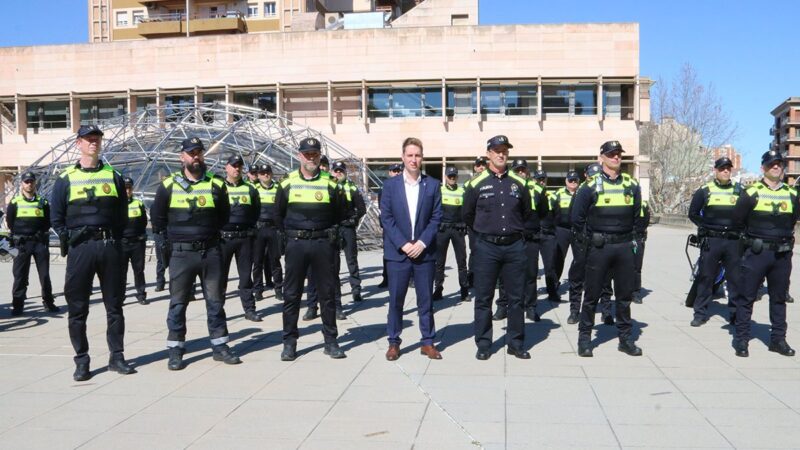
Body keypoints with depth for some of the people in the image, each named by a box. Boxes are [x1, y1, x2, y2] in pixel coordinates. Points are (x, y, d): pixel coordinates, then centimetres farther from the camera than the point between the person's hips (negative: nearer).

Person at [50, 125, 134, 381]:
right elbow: (57, 217, 6)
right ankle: (81, 360, 12)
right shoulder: (66, 179, 5)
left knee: (114, 304, 6)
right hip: (80, 248, -1)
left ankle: (116, 357, 15)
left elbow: (122, 213, 11)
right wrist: (69, 240, -2)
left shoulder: (113, 176, 10)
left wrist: (114, 238, 3)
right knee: (77, 307, 2)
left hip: (110, 246, 2)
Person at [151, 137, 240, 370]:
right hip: (181, 254, -1)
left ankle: (219, 345, 18)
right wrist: (175, 236, 9)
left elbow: (224, 215, 15)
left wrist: (209, 231, 9)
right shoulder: (168, 185, 1)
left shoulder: (216, 184, 3)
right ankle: (175, 349, 14)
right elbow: (157, 218, 10)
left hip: (211, 252, 1)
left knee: (216, 300, 8)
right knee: (178, 302, 5)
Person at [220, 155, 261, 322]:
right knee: (221, 274, 3)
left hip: (245, 238, 2)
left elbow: (256, 211, 14)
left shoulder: (250, 189, 9)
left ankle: (249, 309, 13)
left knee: (246, 275, 7)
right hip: (223, 237, -2)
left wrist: (249, 227, 5)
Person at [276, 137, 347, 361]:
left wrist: (327, 233, 8)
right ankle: (289, 342, 14)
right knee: (291, 294, 4)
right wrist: (291, 234, 11)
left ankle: (331, 341, 14)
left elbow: (339, 214, 12)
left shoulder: (330, 184, 1)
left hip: (323, 244, 0)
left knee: (327, 293, 5)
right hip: (296, 244, 1)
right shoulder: (287, 183, 3)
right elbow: (278, 215, 14)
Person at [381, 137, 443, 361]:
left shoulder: (433, 185, 4)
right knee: (395, 300, 4)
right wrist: (403, 244, -11)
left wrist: (422, 243, -10)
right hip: (397, 252, 0)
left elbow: (436, 218, 1)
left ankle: (428, 342, 17)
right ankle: (393, 342, 15)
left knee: (425, 299, 7)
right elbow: (386, 218, -2)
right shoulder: (390, 185, 3)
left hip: (424, 251, 1)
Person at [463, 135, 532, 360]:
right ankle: (483, 345, 14)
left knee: (516, 298, 7)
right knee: (483, 298, 4)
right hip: (486, 247, -2)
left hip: (514, 246, 2)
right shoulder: (477, 184, -1)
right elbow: (468, 215, 10)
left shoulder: (519, 183, 6)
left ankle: (515, 343, 19)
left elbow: (526, 213, 20)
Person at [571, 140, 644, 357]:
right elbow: (577, 217, -1)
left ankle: (626, 338, 20)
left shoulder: (632, 185, 6)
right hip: (599, 248, -3)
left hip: (625, 247, 3)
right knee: (592, 293, 2)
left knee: (624, 294, 10)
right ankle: (584, 337, 12)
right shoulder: (591, 186, -5)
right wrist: (591, 237, 4)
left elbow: (637, 214, 19)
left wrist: (629, 234, 15)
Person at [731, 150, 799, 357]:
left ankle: (778, 339, 23)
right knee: (746, 297, 0)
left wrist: (782, 235, 11)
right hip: (756, 253, -4)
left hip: (782, 255, 4)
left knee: (779, 298, 12)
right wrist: (755, 234, 8)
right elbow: (737, 220, 0)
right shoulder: (752, 193, -5)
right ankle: (741, 340, 8)